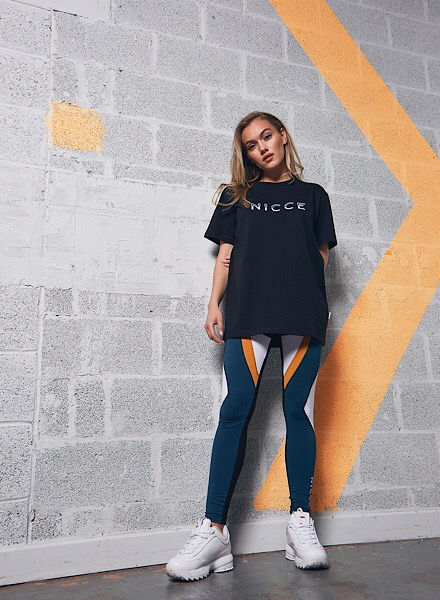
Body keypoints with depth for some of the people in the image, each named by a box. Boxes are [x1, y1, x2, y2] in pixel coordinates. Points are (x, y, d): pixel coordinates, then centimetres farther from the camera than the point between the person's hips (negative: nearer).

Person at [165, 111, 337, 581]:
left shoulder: (312, 195, 20)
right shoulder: (236, 196, 19)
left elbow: (321, 255, 17)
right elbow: (226, 256, 12)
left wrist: (305, 294, 2)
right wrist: (214, 305, 1)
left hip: (303, 315, 1)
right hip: (248, 313, 0)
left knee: (298, 410, -2)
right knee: (235, 411, -8)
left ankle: (300, 521, 9)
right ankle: (214, 530, -6)